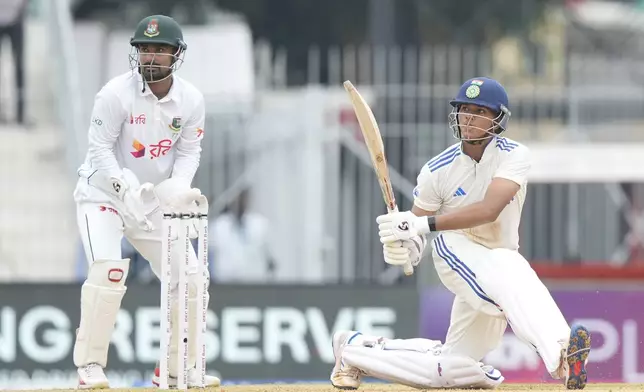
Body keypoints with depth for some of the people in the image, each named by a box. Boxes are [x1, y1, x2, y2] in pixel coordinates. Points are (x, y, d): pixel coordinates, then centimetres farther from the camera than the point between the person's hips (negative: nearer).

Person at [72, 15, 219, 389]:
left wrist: (177, 186, -21)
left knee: (189, 277, 1)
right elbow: (100, 148, -17)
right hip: (103, 193, -5)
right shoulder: (117, 93, -19)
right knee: (108, 271, -25)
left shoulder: (191, 99, -6)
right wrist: (126, 189, -31)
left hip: (154, 200, 5)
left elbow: (189, 151, 0)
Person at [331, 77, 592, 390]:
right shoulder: (438, 170, -9)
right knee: (509, 271, -38)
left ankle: (357, 350, 25)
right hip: (456, 250, -2)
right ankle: (558, 353, -60)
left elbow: (489, 210, -30)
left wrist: (424, 224, -40)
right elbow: (415, 229, -4)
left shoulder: (514, 156, -14)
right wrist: (403, 246, -31)